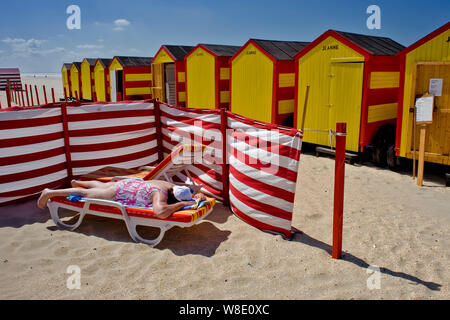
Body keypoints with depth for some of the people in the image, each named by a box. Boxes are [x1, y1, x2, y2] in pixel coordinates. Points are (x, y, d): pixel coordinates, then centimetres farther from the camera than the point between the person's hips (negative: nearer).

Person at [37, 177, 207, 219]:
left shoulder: (174, 187, -16)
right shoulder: (161, 193, -39)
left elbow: (194, 188, 3)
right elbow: (160, 212, -61)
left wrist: (198, 195, -20)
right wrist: (183, 204, -48)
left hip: (131, 184, 7)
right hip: (120, 192, -7)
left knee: (100, 186, 35)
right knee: (85, 193, 12)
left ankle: (77, 182, 62)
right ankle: (50, 193, 31)